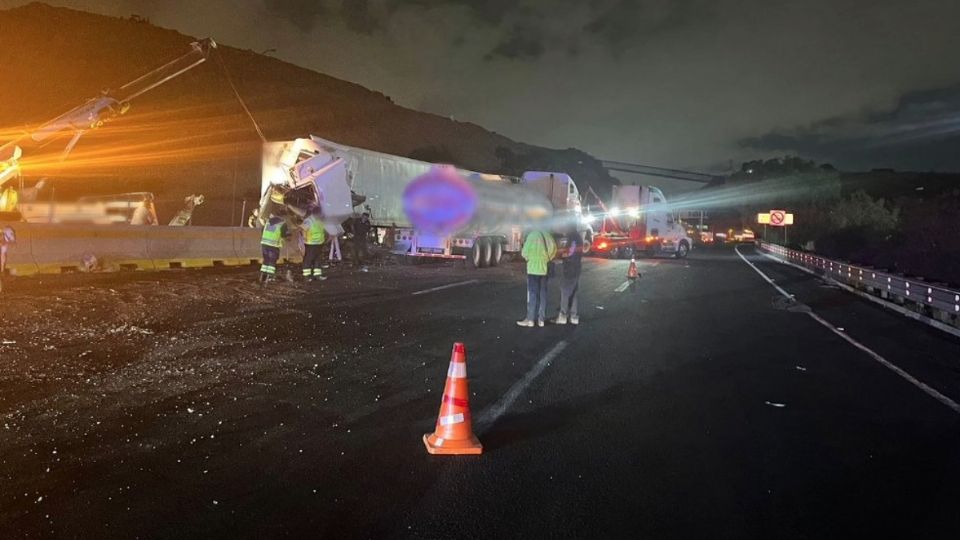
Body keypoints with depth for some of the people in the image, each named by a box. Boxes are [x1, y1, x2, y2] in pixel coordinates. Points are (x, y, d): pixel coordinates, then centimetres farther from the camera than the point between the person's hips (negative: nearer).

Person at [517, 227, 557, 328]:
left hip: (533, 270, -5)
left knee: (532, 295, -3)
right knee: (542, 295, 8)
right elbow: (552, 253, 8)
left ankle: (530, 319, -2)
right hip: (544, 270, 5)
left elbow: (525, 254, -8)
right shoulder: (547, 238, 11)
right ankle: (541, 319, 9)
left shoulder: (531, 237, -5)